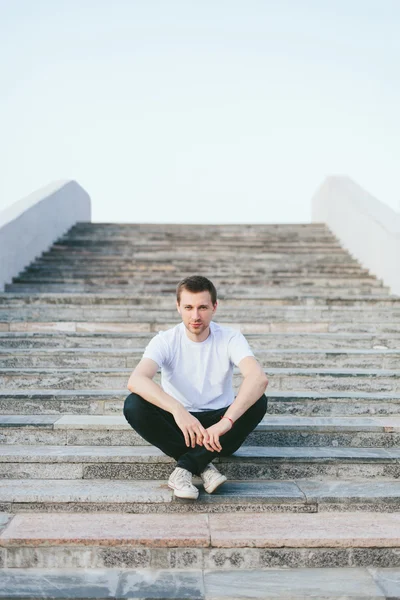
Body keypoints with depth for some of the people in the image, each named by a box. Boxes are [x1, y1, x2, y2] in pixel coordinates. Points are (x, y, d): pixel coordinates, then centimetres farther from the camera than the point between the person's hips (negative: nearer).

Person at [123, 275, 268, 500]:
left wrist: (226, 421, -47)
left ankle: (184, 468, -29)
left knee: (258, 402, -29)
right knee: (134, 405, -28)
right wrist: (177, 409, -48)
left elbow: (259, 378, -32)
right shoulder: (165, 341, -12)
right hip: (178, 422, 0)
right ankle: (204, 466, -24)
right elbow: (136, 380, -32)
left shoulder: (230, 338, -12)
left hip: (217, 424, 0)